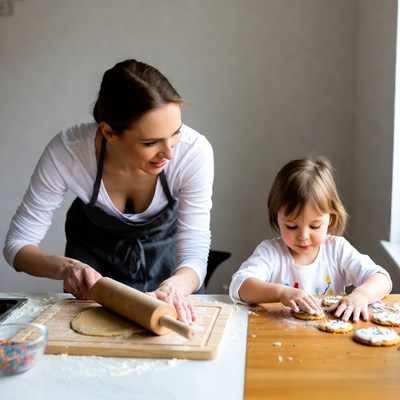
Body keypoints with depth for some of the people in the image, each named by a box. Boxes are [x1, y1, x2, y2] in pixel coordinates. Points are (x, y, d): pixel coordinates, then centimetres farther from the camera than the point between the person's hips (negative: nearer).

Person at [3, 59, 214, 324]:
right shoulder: (66, 152, -32)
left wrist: (174, 288, -49)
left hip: (165, 247, 1)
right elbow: (18, 244, -21)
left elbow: (194, 254, -27)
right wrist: (66, 267, -40)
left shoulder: (194, 150, -32)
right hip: (93, 258, 0)